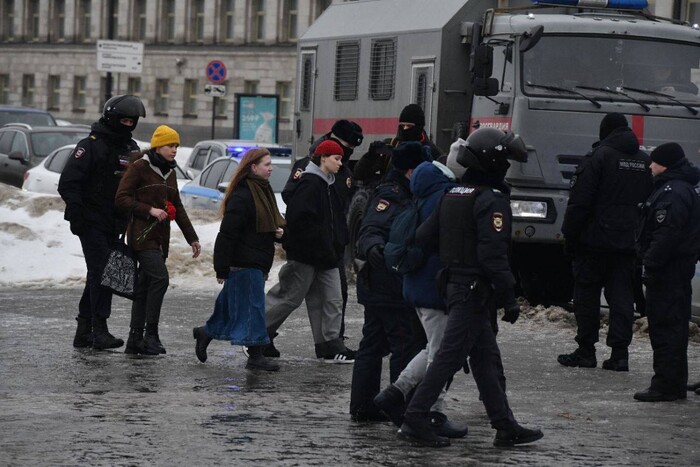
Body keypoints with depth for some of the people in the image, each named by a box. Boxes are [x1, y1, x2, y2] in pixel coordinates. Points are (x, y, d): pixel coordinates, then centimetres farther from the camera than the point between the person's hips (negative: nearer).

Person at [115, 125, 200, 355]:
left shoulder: (170, 172, 17)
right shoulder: (140, 167, -6)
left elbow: (177, 207, 23)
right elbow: (121, 198, -10)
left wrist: (192, 237, 21)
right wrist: (149, 210, -16)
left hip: (160, 238, 8)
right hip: (142, 235, -8)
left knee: (144, 287, 6)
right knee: (160, 278, -20)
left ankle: (135, 340, 7)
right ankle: (151, 335, -17)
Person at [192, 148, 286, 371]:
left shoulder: (263, 191, 13)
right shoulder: (242, 196, -17)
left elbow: (268, 224, 28)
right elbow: (227, 233, -19)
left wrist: (278, 231, 3)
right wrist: (222, 268, -19)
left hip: (257, 262, 9)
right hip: (244, 263, -9)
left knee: (230, 305, 17)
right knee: (252, 305, -6)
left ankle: (206, 333, 32)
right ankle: (255, 354, -1)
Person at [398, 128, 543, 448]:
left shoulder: (452, 194, 12)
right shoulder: (491, 200, -16)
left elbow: (424, 236, 12)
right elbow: (494, 255, -22)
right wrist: (508, 298, -18)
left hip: (453, 285, 10)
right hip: (475, 288, -10)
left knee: (487, 358, 13)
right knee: (450, 356, -6)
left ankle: (505, 427, 17)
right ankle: (415, 420, -5)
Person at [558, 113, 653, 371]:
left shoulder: (599, 157, -9)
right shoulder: (645, 161, 10)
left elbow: (579, 202, -12)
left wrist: (570, 235, -5)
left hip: (595, 241, -5)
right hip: (630, 242, 5)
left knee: (587, 294, 4)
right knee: (622, 297, 5)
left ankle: (586, 351, 5)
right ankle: (620, 353, 0)